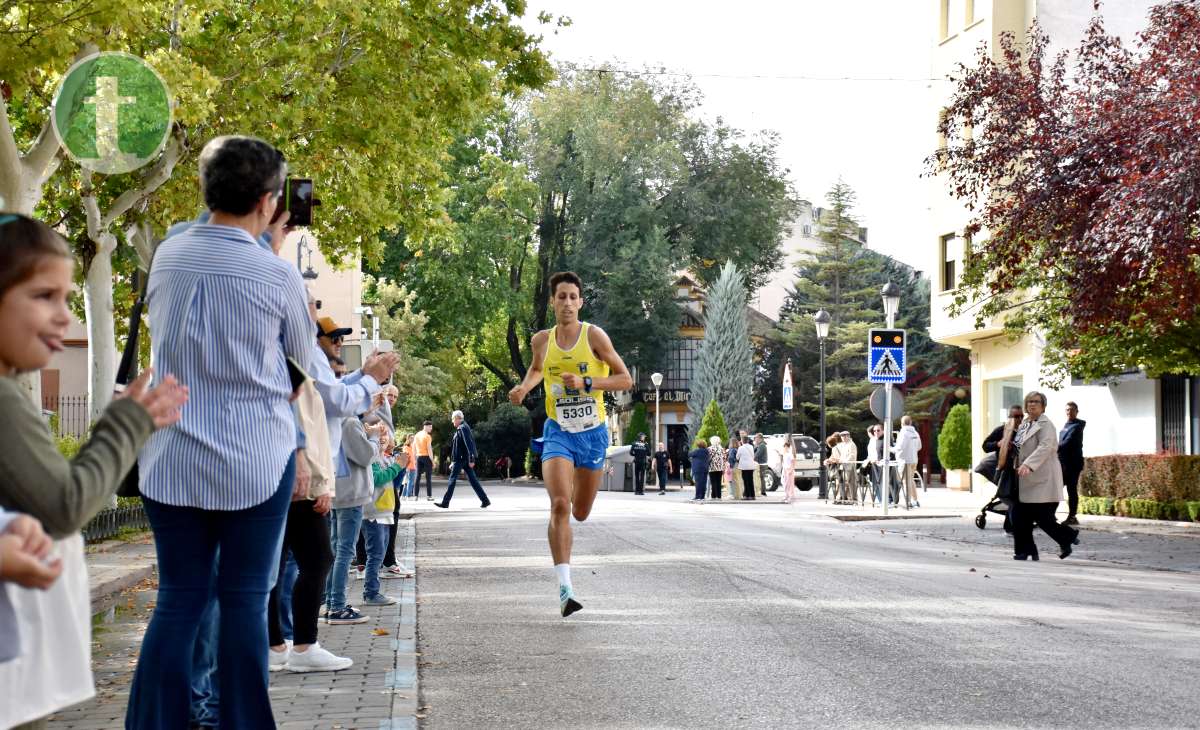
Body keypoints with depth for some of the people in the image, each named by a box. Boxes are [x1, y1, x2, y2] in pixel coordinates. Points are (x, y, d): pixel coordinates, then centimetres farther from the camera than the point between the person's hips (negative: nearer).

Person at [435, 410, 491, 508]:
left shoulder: (462, 428, -13)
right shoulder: (463, 428, 17)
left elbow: (468, 443, -21)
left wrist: (471, 459, -25)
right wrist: (453, 462, 26)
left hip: (461, 459, -10)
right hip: (465, 459, 10)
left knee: (452, 479, -3)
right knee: (472, 479, 7)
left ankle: (445, 503, 2)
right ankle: (485, 500, 3)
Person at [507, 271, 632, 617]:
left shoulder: (594, 335, -8)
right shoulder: (541, 341, 1)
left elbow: (625, 380, -7)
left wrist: (586, 383, -20)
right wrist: (523, 387, 5)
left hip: (593, 432, 0)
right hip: (558, 432, 0)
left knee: (580, 513, 12)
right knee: (559, 505, -20)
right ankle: (565, 588, -20)